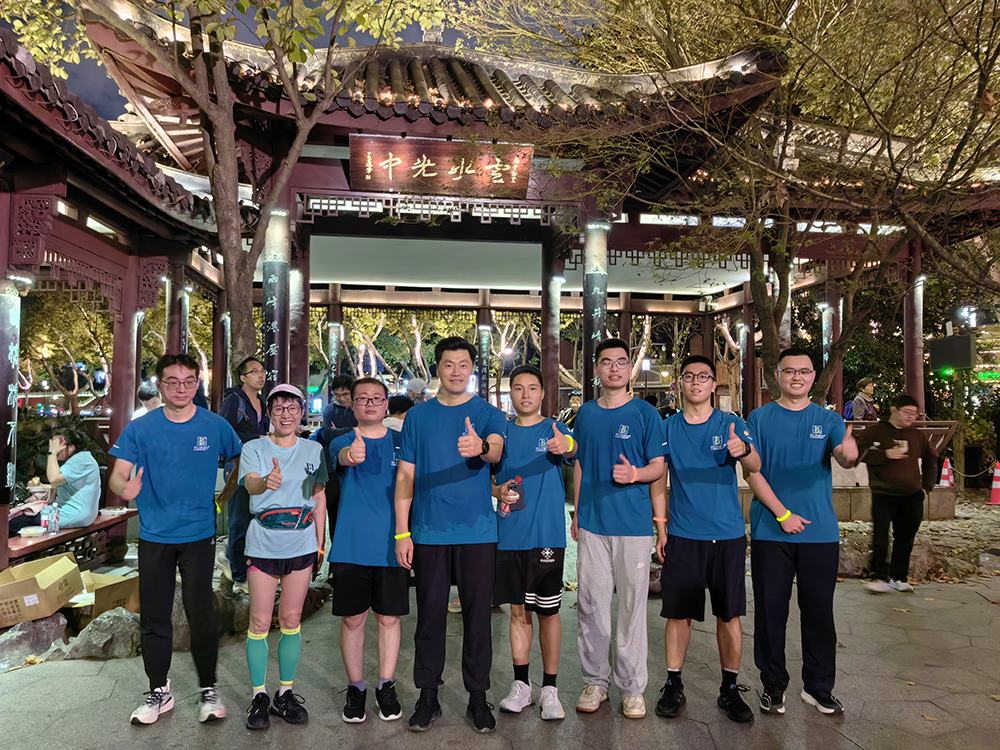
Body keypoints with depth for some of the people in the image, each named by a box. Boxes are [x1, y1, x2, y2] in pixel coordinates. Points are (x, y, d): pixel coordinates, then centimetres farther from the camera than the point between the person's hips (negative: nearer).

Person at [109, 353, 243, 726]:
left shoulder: (215, 426, -2)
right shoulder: (139, 428, 0)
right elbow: (117, 474, -5)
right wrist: (124, 488, -27)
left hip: (198, 534, -2)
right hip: (154, 536, 2)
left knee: (201, 615, -1)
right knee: (153, 617, 10)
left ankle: (209, 690, 17)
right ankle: (159, 692, 27)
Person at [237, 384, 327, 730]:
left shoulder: (313, 450, 6)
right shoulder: (254, 448, -1)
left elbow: (319, 496, 11)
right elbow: (250, 483, -21)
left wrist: (321, 542, 7)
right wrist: (266, 482, -45)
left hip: (302, 543, 2)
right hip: (262, 542, -2)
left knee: (291, 620, 9)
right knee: (259, 621, 2)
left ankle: (285, 693, 21)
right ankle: (259, 696, 16)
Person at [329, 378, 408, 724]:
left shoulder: (402, 443, 5)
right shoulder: (343, 442, 1)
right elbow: (341, 456, -23)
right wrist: (351, 454, -48)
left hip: (391, 546, 1)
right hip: (350, 546, 0)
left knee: (389, 618, 7)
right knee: (352, 619, 7)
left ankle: (386, 686, 24)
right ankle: (356, 688, 24)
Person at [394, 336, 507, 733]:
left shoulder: (488, 414, 2)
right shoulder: (418, 415, 7)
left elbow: (496, 450, -19)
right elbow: (405, 475, 6)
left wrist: (480, 447, -44)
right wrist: (401, 532, 1)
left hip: (478, 532, -1)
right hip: (429, 532, 1)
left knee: (477, 615, 6)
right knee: (430, 614, 8)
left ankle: (478, 696, 22)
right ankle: (428, 695, 24)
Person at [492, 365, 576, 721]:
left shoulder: (555, 430, -1)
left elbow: (572, 447, -25)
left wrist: (566, 445, -48)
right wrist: (498, 492, -7)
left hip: (547, 534, -2)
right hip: (510, 535, 3)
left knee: (548, 611, 6)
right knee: (518, 610, 11)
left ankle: (549, 689, 18)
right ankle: (520, 685, 23)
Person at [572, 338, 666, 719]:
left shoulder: (645, 413, 0)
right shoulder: (586, 413, 10)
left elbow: (658, 466, 0)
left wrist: (634, 474, -20)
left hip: (633, 522, -3)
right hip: (592, 521, 3)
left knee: (632, 605, 3)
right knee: (591, 603, 7)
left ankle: (632, 687, 16)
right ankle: (595, 681, 21)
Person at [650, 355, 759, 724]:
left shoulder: (731, 424, 1)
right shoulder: (667, 427, 3)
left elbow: (755, 467, -12)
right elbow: (658, 479, 6)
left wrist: (743, 451, -35)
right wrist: (660, 527, 0)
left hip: (728, 534, 0)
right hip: (682, 535, 0)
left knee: (729, 613, 7)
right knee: (678, 612, 4)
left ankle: (730, 689, 22)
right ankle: (673, 685, 19)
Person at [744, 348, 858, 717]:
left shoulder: (828, 419, 7)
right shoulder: (760, 418, 3)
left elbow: (844, 457, -11)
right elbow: (752, 471, -2)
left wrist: (849, 453, -36)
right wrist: (782, 514, -10)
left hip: (820, 532, 1)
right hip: (771, 531, -1)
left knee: (819, 610, 8)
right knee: (771, 609, 5)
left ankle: (818, 687, 24)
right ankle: (773, 684, 21)